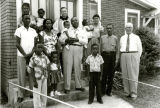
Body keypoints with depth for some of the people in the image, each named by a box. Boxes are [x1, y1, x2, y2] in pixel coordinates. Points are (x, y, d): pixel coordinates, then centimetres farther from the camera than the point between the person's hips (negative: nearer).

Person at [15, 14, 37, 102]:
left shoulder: (33, 31, 12)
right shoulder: (19, 30, 3)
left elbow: (35, 43, 7)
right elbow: (17, 44, -3)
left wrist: (31, 53, -8)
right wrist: (25, 54, -9)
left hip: (32, 55, 3)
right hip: (21, 56, -3)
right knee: (21, 75, -1)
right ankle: (20, 95, 6)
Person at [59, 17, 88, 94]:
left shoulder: (82, 31, 15)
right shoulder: (67, 30, 13)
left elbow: (86, 41, 1)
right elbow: (60, 39, 5)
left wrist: (77, 39, -13)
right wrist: (66, 40, -14)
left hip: (78, 50, 1)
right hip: (68, 49, -1)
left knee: (77, 67, 5)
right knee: (67, 68, -4)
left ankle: (78, 85, 20)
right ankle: (67, 87, 3)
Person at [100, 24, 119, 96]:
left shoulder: (115, 38, 9)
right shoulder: (102, 37, 11)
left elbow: (117, 49, 8)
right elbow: (100, 48, 11)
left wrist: (116, 59, 0)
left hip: (112, 55, 1)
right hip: (104, 55, 0)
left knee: (111, 74, 4)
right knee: (104, 74, -3)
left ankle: (109, 91, 16)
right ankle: (102, 91, 9)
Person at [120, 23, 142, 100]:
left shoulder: (136, 37, 7)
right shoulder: (122, 38, 15)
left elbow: (140, 49, 8)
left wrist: (137, 58, 3)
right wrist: (122, 58, 10)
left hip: (133, 55, -3)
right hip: (124, 56, 3)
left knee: (133, 75, -7)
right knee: (125, 75, 3)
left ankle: (134, 93, 0)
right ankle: (127, 92, 13)